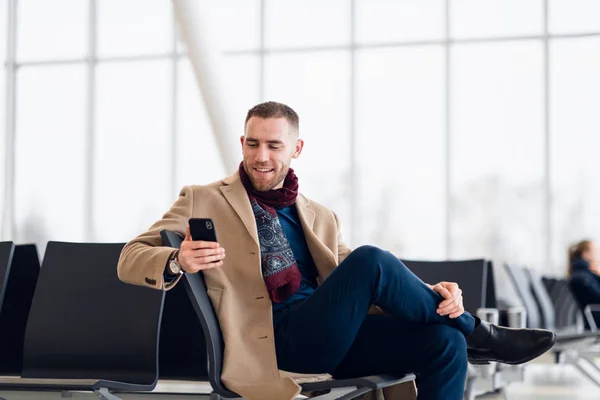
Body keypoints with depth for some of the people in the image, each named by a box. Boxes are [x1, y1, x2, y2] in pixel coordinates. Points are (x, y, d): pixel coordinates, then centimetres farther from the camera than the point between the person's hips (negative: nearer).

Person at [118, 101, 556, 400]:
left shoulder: (320, 217, 23)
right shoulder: (203, 201, 9)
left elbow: (356, 284, 15)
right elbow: (130, 259, 3)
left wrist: (430, 294, -6)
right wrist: (177, 261, -22)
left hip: (334, 334, 6)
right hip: (274, 339, -5)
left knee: (443, 341, -20)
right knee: (371, 259, -26)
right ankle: (477, 333, -5)